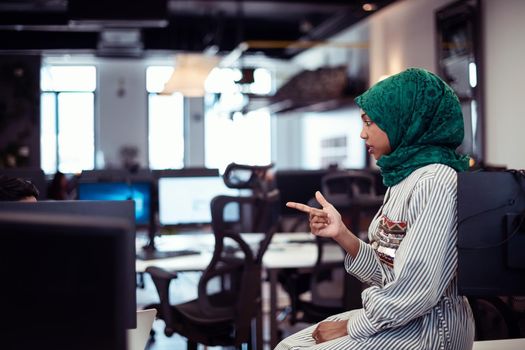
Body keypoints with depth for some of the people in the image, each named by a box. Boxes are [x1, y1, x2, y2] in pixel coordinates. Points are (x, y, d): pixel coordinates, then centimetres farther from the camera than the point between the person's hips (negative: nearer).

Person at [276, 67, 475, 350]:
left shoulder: (437, 182, -20)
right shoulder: (405, 176, 10)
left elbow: (417, 291, -24)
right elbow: (387, 273, 9)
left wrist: (352, 326, -12)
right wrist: (342, 235, -6)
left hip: (429, 326, -8)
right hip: (395, 317, 8)